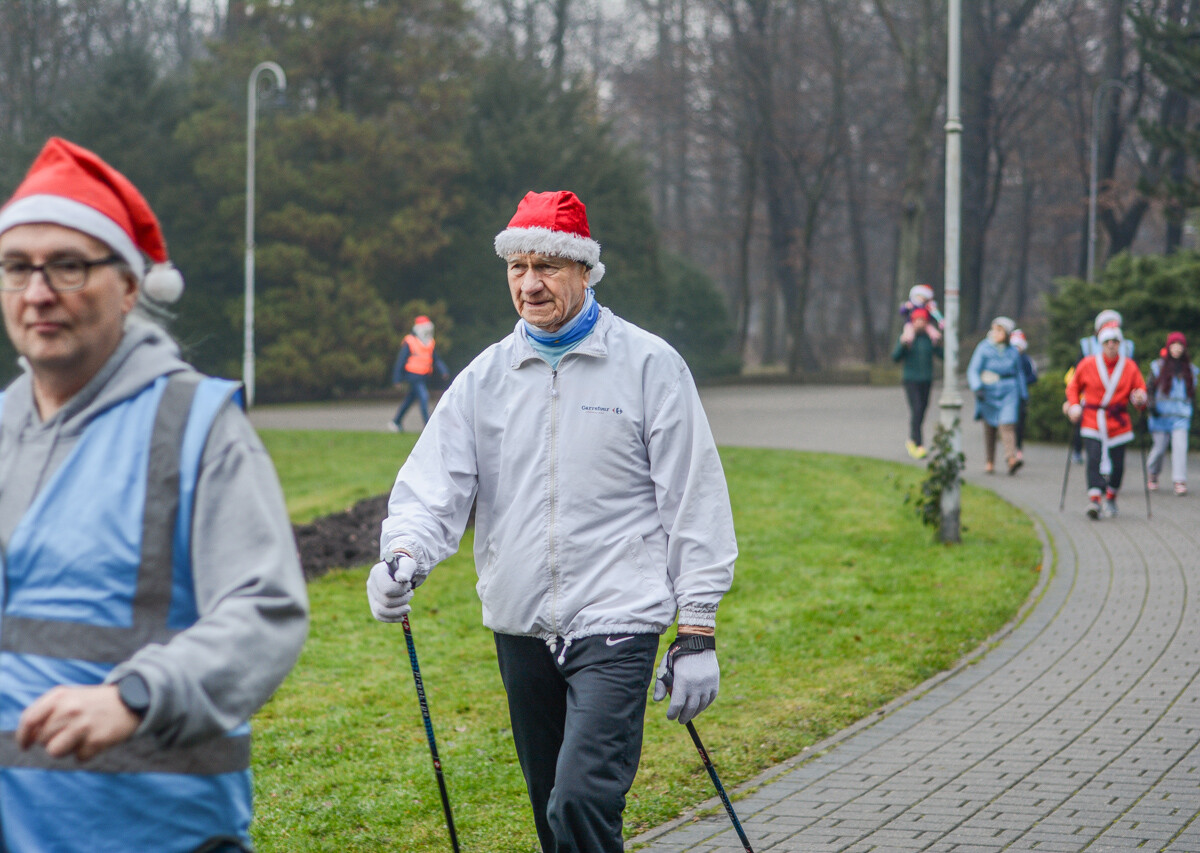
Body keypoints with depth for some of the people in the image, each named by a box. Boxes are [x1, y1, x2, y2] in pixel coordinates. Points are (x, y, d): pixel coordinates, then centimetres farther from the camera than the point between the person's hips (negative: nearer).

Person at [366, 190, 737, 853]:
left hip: (616, 627, -5)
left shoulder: (649, 365, -2)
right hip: (520, 630, 5)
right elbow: (433, 484, 3)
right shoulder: (485, 376, 8)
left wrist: (697, 633, -4)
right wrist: (403, 556, -20)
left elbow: (694, 500, -1)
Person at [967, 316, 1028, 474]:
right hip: (989, 392, 0)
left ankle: (1011, 458, -29)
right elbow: (973, 370, -4)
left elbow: (1019, 374, 19)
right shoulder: (984, 348, -1)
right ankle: (989, 462, 19)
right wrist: (977, 388, -20)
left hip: (1009, 392, 0)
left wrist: (1022, 396, 18)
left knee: (1007, 423, -17)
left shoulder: (1013, 352, 8)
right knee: (989, 427, 7)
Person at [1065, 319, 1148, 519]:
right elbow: (1073, 386, 13)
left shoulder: (1129, 366, 2)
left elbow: (1140, 389, 7)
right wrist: (1073, 405, -2)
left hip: (1118, 423, 1)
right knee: (1094, 460, -16)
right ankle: (1094, 500, -20)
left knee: (1117, 464, 4)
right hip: (1092, 421, -1)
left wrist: (1140, 399, -16)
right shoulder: (1087, 364, 0)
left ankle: (1111, 499, 27)